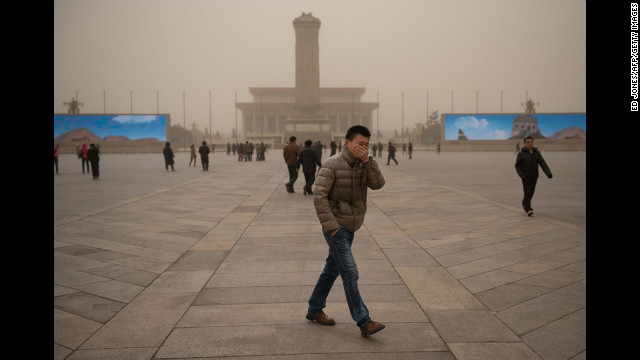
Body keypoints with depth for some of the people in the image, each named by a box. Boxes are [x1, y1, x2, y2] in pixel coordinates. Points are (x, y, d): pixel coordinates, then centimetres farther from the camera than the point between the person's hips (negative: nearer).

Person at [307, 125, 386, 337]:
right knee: (350, 273, -11)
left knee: (332, 270, 17)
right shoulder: (332, 165, -15)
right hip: (335, 228, -8)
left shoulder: (363, 165, 6)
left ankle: (314, 310, 31)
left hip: (349, 228, 8)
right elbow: (319, 196, -19)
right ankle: (364, 323, -8)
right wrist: (330, 226, -22)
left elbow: (378, 184, -10)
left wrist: (367, 160, -19)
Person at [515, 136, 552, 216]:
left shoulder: (537, 153, -2)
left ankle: (524, 204, 39)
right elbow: (517, 166, -5)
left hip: (534, 176, 4)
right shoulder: (521, 154, -10)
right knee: (527, 192, -14)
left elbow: (543, 164, -9)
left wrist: (549, 173, -23)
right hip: (525, 176, -4)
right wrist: (521, 174, -22)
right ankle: (528, 209, -14)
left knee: (531, 192, 15)